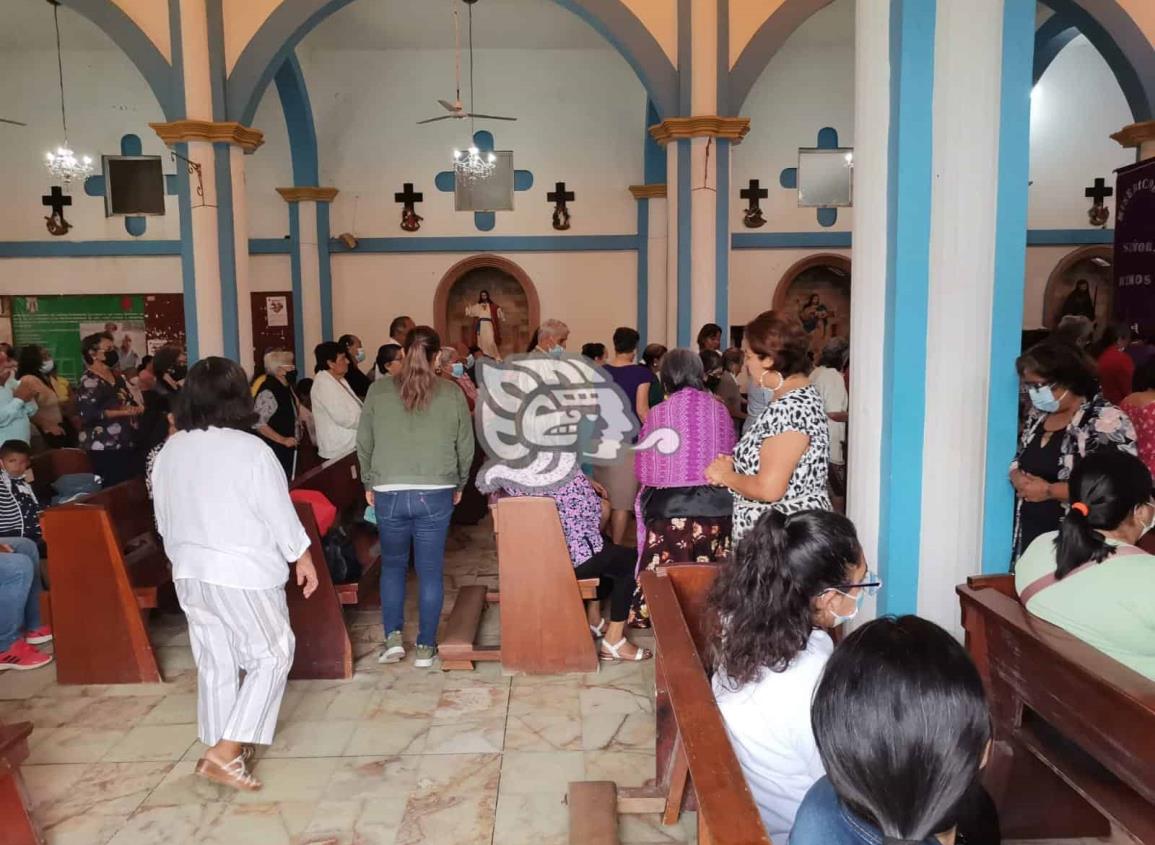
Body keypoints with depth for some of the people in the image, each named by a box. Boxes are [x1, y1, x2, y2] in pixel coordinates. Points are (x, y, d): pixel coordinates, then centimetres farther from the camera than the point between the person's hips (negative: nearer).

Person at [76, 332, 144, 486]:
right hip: (104, 448, -8)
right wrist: (122, 412, -19)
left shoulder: (117, 376, 17)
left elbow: (129, 401, 28)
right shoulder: (88, 381, -8)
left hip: (128, 442, 8)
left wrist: (137, 408, 5)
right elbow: (88, 414, -19)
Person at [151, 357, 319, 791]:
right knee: (272, 654, 8)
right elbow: (280, 514, -12)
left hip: (189, 572, 7)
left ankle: (218, 749, 28)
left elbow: (164, 518, 11)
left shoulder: (168, 452, 1)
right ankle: (225, 752, 4)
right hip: (243, 572, -6)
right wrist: (302, 558, 2)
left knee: (214, 660, 17)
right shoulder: (251, 450, -18)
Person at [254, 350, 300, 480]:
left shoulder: (287, 387, 8)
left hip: (289, 448, 9)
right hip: (274, 450, -9)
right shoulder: (268, 391, -19)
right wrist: (283, 440, -19)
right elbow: (258, 423, -22)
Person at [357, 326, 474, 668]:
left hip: (389, 493, 1)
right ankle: (426, 647, 14)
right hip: (436, 494, 0)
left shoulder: (378, 389, 0)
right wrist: (458, 485, 19)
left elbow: (364, 442, 6)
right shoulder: (453, 393, -1)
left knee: (392, 565, 19)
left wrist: (369, 483, 18)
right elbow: (466, 446, 5)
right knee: (430, 571, 8)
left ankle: (392, 638, 14)